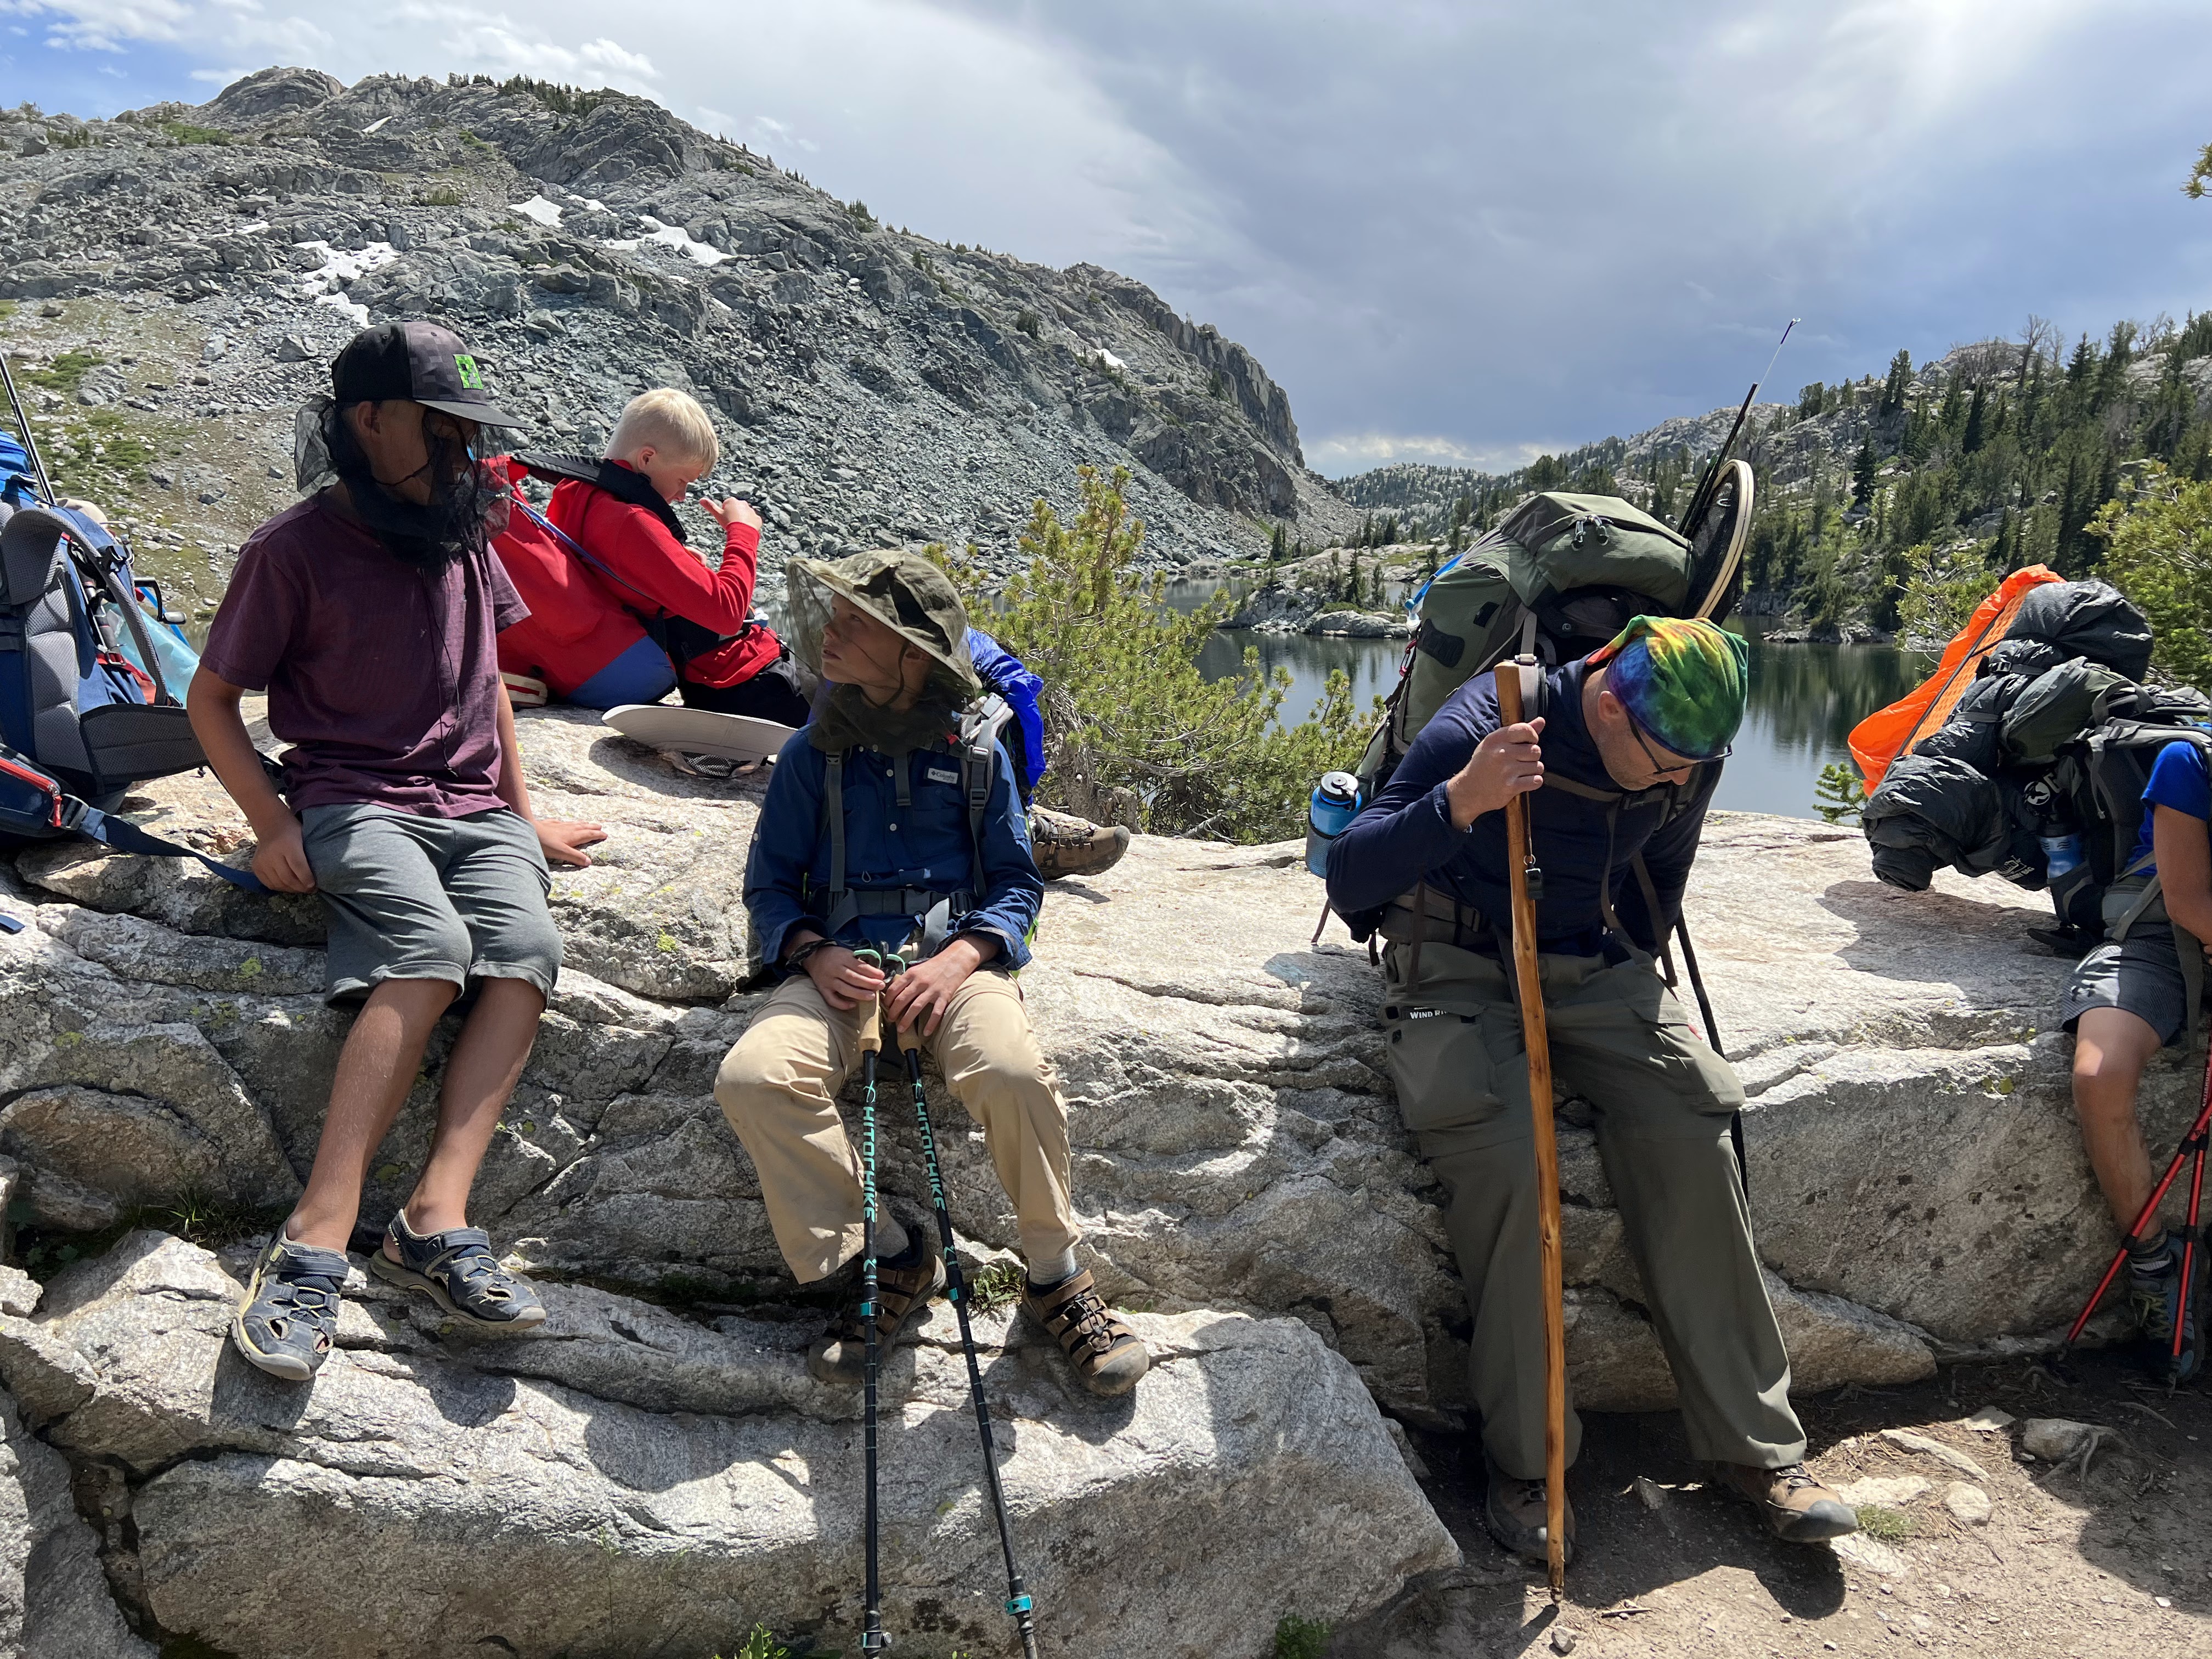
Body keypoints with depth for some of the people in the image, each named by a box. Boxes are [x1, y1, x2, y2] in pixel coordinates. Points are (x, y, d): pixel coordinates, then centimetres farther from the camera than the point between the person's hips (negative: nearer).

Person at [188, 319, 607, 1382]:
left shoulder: (463, 535, 15)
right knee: (429, 947, -34)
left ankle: (435, 1217, -33)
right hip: (352, 802, -4)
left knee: (525, 947, -28)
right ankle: (317, 1242, -33)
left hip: (477, 809, 4)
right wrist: (272, 822, -8)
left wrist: (523, 814, 14)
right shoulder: (296, 549, 0)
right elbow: (210, 700, 6)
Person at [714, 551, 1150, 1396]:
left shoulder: (974, 752, 10)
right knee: (752, 1078, -29)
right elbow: (769, 884, 14)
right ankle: (891, 1255, -10)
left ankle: (1056, 1276, -9)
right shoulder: (810, 754, 14)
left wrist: (960, 957, -12)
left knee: (1013, 1073, -34)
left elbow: (1016, 882, 9)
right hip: (839, 967, 2)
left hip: (953, 958, -2)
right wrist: (815, 953, -8)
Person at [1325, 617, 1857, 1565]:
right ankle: (1525, 1460, -13)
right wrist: (1460, 802, -44)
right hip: (1458, 968, -4)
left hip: (1591, 969, 5)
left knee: (1689, 1136, -17)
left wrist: (1631, 987, 15)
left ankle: (1753, 1444, -2)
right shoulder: (1483, 728, -23)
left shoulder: (1686, 756, -5)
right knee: (1507, 1154, -29)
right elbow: (1347, 880, -29)